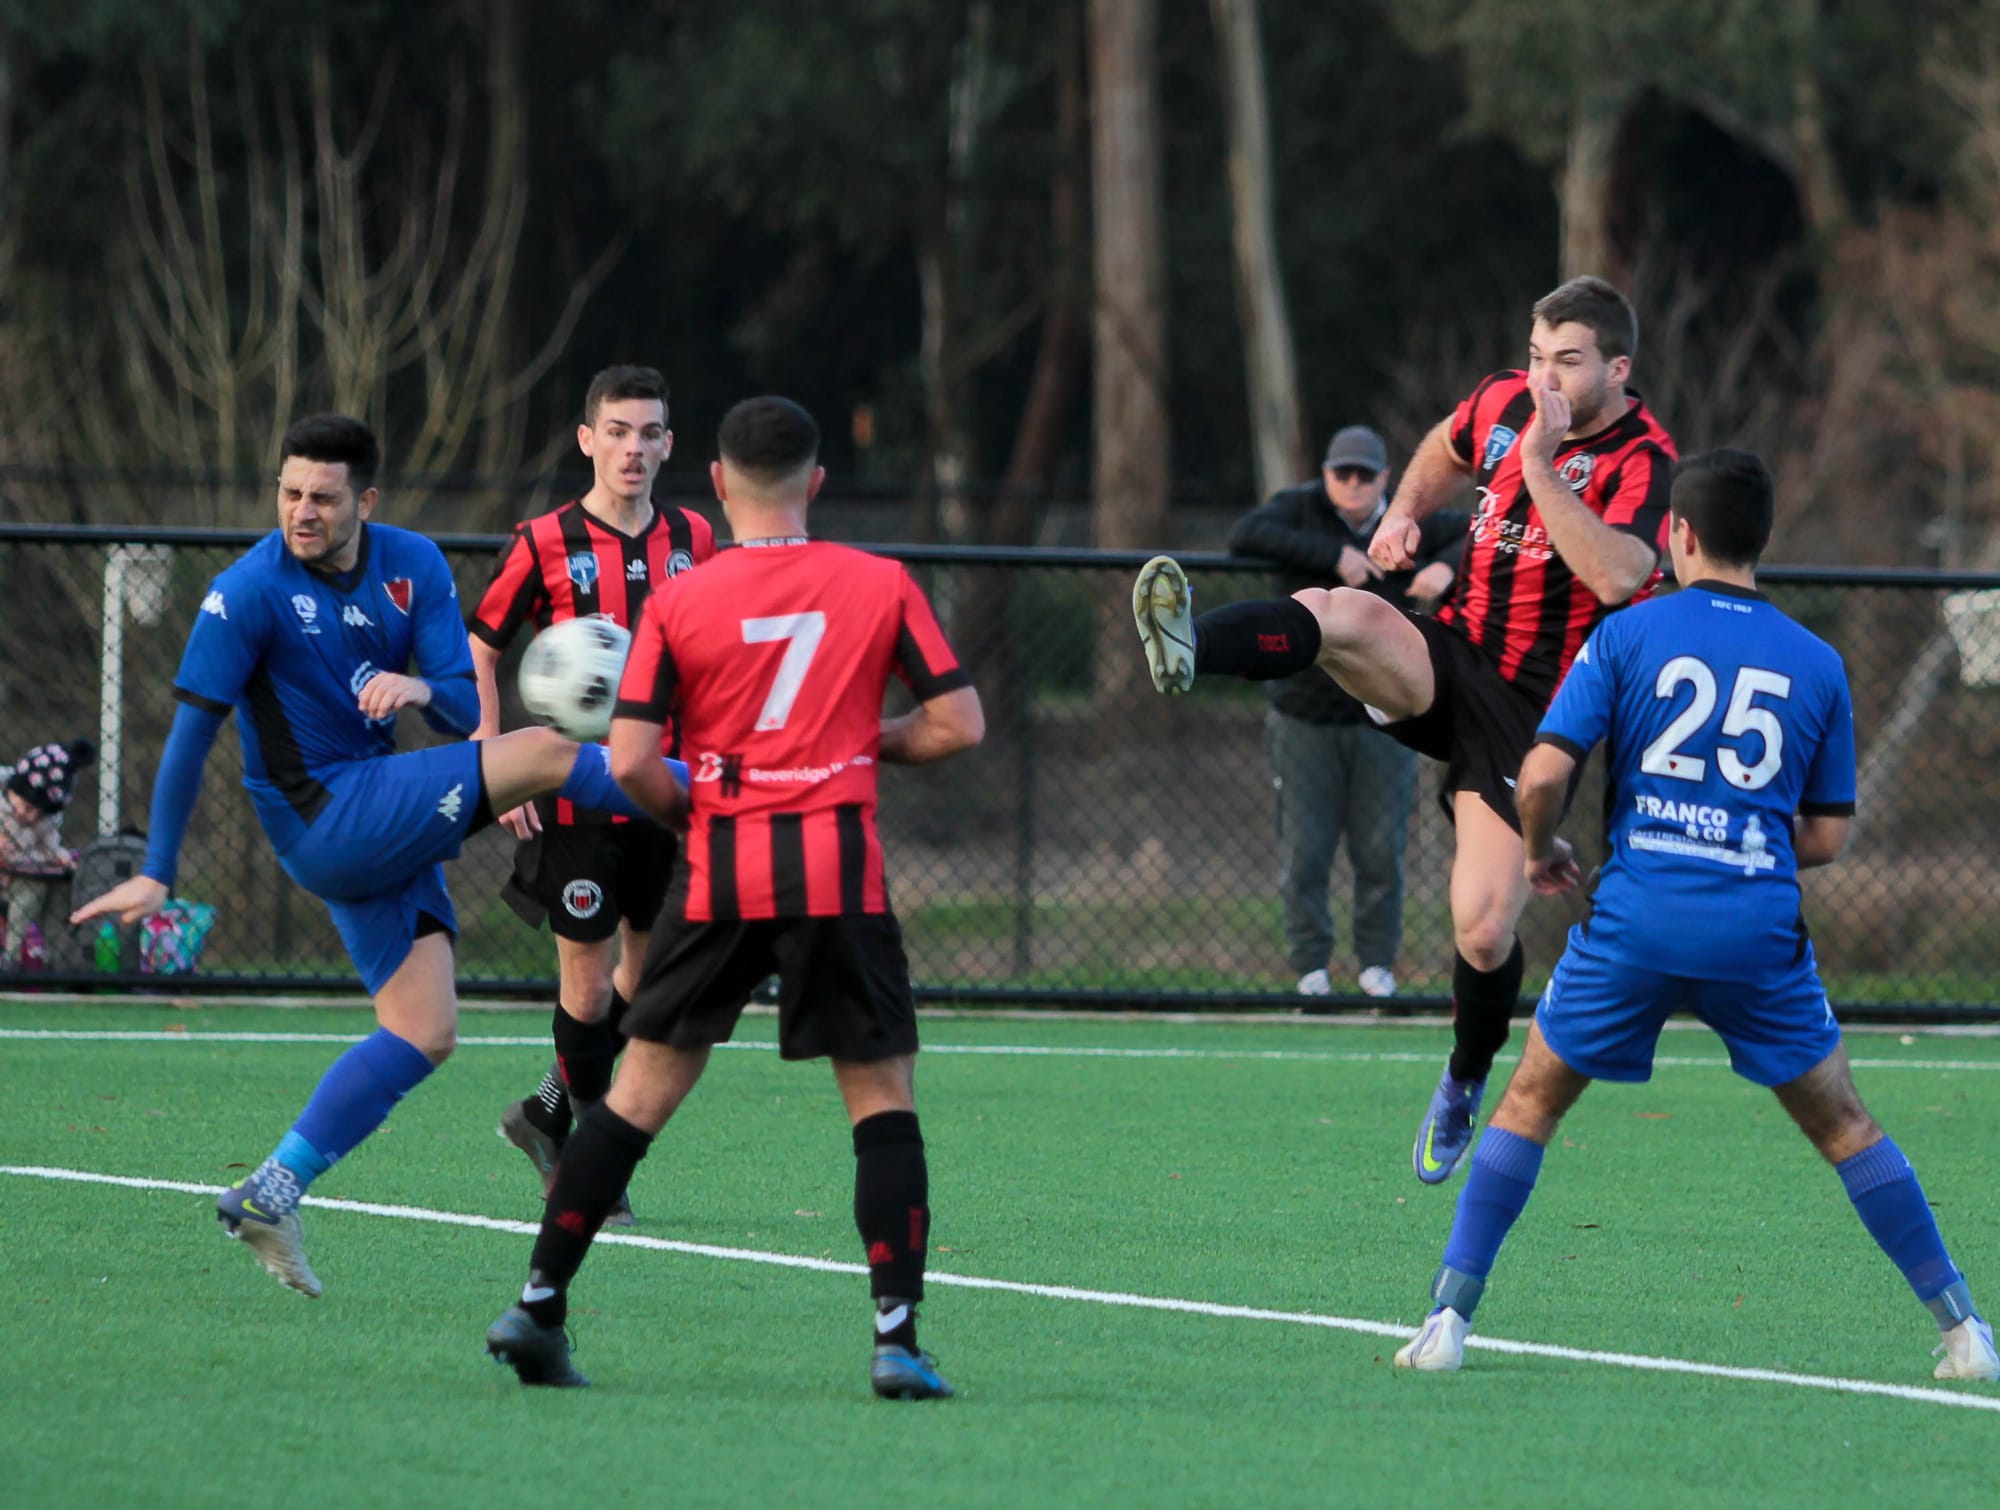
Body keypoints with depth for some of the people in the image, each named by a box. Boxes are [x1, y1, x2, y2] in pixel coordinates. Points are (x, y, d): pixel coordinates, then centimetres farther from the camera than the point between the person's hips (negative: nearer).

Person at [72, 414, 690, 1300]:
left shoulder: (413, 568, 3)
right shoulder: (247, 593, -11)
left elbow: (466, 713, 0)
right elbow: (193, 730, -9)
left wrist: (423, 690, -25)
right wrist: (156, 874, -9)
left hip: (385, 829, 7)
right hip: (327, 820, -7)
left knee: (424, 1034, 1)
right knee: (547, 754, -16)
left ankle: (270, 1194, 2)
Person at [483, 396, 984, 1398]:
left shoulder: (679, 603, 0)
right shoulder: (880, 584, 1)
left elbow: (630, 761, -6)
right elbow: (958, 724, 1)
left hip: (721, 867, 1)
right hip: (839, 870, -1)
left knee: (644, 1087, 9)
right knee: (882, 1096, 5)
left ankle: (538, 1304, 7)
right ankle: (897, 1339, -5)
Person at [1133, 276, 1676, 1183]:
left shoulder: (1642, 462, -14)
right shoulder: (1504, 404, 4)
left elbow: (1616, 574, -33)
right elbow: (1447, 447, 29)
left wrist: (1540, 469, -31)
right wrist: (1405, 512, 12)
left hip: (1530, 712, -4)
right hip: (1448, 657, 4)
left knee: (1484, 932, -7)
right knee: (1338, 613, -30)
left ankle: (1466, 1084, 23)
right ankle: (1188, 650, -59)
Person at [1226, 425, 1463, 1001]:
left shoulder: (1411, 524, 1)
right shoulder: (1301, 509, -6)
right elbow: (1244, 536, -24)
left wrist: (1446, 565, -22)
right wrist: (1333, 555, -28)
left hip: (1382, 720, 1)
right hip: (1304, 718, -1)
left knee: (1381, 852, 4)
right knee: (1304, 853, 2)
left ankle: (1377, 963, 19)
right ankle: (1310, 964, 16)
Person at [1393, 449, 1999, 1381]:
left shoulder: (1627, 634, 1)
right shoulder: (1816, 664, 8)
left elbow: (1543, 772, -6)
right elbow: (1827, 835, 10)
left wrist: (1537, 851, 13)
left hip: (1637, 918, -1)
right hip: (1761, 926, 1)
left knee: (1530, 1104, 14)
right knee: (1844, 1128, 13)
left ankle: (1448, 1320, 6)